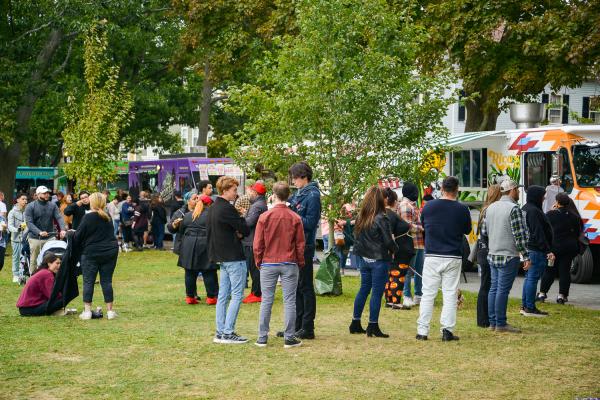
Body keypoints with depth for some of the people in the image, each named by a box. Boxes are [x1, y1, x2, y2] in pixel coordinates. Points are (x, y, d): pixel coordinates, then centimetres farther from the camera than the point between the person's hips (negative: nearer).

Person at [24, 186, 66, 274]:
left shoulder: (52, 205, 10)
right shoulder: (30, 207, 0)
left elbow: (59, 218, -2)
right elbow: (29, 222, -9)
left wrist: (62, 229, -22)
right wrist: (39, 232, -24)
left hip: (50, 237, 2)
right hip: (35, 238, -2)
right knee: (34, 261, 0)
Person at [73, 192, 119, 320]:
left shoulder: (88, 217, -10)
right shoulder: (107, 218, 9)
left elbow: (78, 236, -7)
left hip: (91, 253, -5)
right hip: (110, 252, 5)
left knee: (88, 282, 3)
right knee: (107, 281, 8)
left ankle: (87, 311, 1)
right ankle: (110, 310, 8)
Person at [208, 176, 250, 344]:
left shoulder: (213, 208, 11)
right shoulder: (227, 209, -18)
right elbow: (245, 230, -16)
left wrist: (236, 233, 1)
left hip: (222, 257, 9)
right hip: (234, 258, -9)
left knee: (223, 296, 11)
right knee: (237, 296, -5)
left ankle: (220, 333, 13)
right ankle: (228, 333, -7)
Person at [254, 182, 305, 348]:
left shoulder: (264, 217, -5)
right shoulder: (295, 218, -4)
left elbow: (257, 244, -2)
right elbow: (300, 244, 0)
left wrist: (259, 262, 11)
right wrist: (300, 263, 12)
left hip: (268, 264, 0)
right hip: (289, 264, 0)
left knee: (266, 301, 6)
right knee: (289, 301, 3)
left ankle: (262, 338, 9)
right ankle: (289, 338, 4)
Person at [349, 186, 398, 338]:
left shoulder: (360, 217, 4)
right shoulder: (381, 219, -16)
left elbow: (356, 237, 12)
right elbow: (388, 242, -12)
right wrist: (394, 249, 6)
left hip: (365, 259, 7)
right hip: (380, 260, -7)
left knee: (363, 290, 16)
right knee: (377, 293, -1)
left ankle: (355, 324, 21)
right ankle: (373, 327, 1)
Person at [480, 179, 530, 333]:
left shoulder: (490, 208, 10)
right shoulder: (513, 208, -13)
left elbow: (484, 231, 14)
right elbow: (519, 235, -15)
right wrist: (526, 257, -12)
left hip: (492, 255, 8)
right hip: (508, 256, -7)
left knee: (494, 288, 11)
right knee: (503, 289, -5)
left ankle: (492, 322, 15)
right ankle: (501, 324, -2)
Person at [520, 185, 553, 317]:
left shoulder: (525, 209, 15)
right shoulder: (534, 211, -18)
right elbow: (538, 233, -21)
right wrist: (547, 250, -20)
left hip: (528, 248, 11)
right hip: (537, 250, -11)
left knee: (529, 277, 16)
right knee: (533, 278, -6)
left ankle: (524, 306, 21)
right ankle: (530, 308, -3)